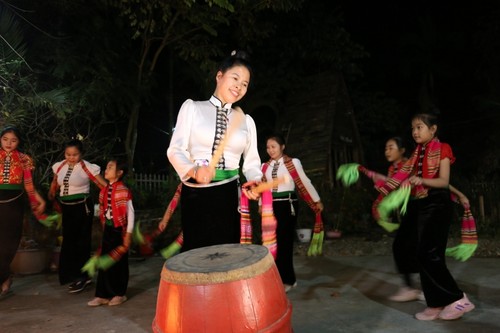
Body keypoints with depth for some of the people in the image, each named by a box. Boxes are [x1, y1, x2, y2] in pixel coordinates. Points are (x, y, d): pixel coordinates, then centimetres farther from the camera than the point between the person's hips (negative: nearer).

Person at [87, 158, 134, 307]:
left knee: (119, 262, 5)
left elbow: (130, 213, -14)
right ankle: (103, 295, 20)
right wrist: (104, 228, 9)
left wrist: (128, 234, -14)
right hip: (108, 229, 7)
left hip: (119, 230, -7)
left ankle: (120, 294, 20)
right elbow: (103, 211, 14)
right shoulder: (104, 190, 8)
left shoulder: (123, 191, -15)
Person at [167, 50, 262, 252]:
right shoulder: (192, 107, 2)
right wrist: (194, 170, -25)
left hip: (230, 195, 3)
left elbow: (251, 161, 9)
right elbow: (175, 150, -6)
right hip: (195, 194, -2)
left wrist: (254, 181, -12)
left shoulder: (246, 120, 11)